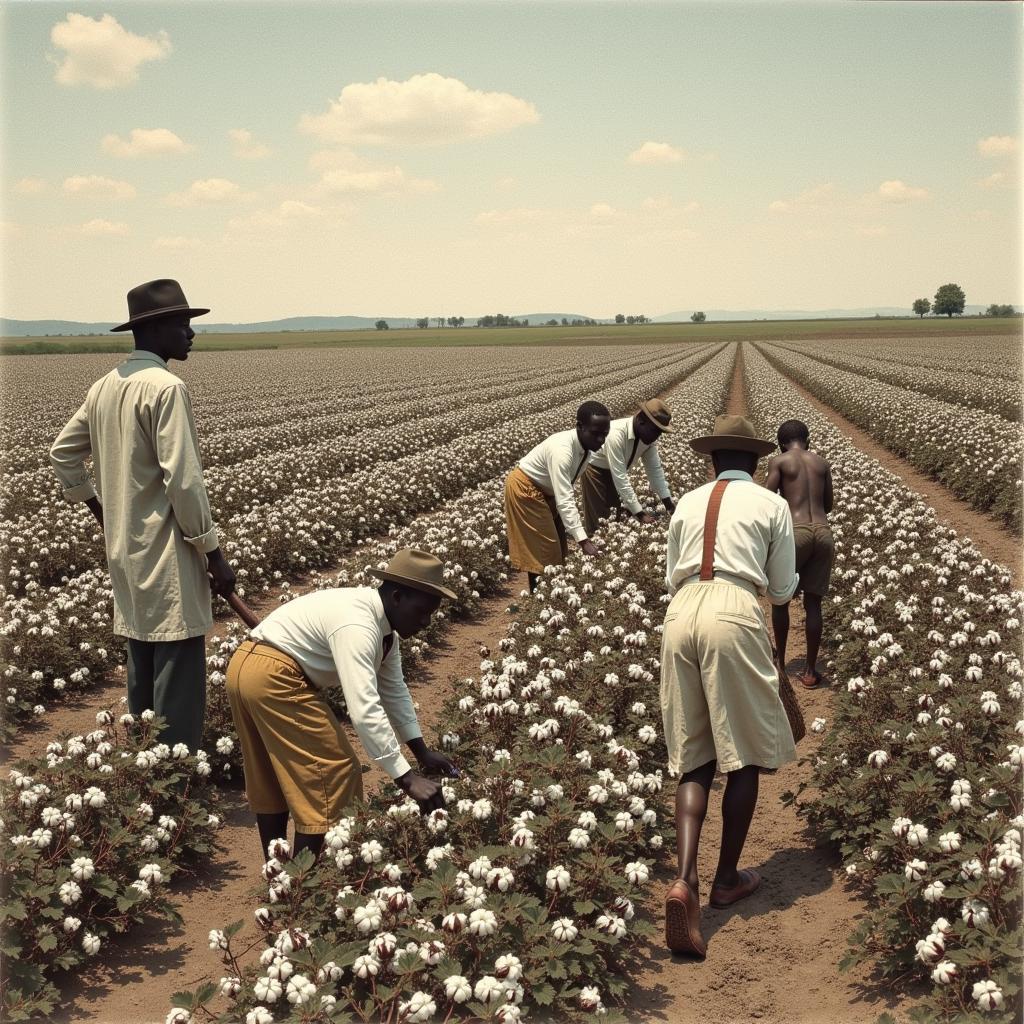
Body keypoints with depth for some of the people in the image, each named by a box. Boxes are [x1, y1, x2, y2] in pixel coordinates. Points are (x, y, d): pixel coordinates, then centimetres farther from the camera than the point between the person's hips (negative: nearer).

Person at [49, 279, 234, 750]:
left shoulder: (104, 386, 10)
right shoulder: (166, 387, -17)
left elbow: (62, 452, 19)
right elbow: (183, 480, -20)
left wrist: (93, 502, 28)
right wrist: (213, 551, -13)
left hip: (124, 549, 9)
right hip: (167, 554, -9)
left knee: (141, 670, 18)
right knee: (179, 673, -4)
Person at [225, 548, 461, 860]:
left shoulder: (382, 623, 7)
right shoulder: (357, 626, -24)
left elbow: (394, 691, 16)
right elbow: (365, 711, -31)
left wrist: (423, 753, 15)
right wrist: (408, 779, -29)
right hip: (273, 677, -11)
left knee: (273, 779, 19)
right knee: (330, 774, -6)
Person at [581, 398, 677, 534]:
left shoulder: (648, 435, -17)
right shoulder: (616, 434, -39)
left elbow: (655, 468, -4)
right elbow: (620, 478, -38)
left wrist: (668, 501, -7)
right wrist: (639, 512, -37)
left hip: (616, 470, 7)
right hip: (595, 468, -7)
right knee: (597, 519, -4)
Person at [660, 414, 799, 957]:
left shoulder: (687, 503, 17)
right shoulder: (772, 505, 9)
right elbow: (782, 591, 13)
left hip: (681, 613, 4)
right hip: (734, 614, -3)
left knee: (694, 755, 9)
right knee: (744, 753, 12)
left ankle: (684, 880, -8)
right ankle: (728, 877, 23)